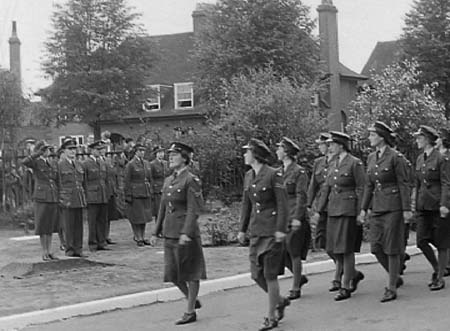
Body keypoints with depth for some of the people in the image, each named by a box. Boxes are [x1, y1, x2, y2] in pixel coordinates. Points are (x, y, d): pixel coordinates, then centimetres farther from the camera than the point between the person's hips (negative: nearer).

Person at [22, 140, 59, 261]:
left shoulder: (52, 165, 14)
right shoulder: (36, 162, -3)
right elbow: (24, 162, -26)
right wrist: (39, 153, -24)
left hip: (53, 198, 6)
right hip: (41, 198, -6)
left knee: (50, 227, 8)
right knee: (43, 227, -1)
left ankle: (50, 252, 13)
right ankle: (44, 253, 3)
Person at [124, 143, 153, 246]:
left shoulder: (146, 163, 11)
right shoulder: (130, 164, -8)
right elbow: (126, 181, -10)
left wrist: (150, 192, 12)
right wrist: (128, 195, -14)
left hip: (145, 194, 6)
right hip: (135, 194, -6)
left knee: (144, 216, 11)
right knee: (136, 217, 0)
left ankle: (143, 237, 20)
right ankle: (138, 238, 7)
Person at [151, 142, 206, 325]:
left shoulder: (191, 180, -10)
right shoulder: (168, 181, 14)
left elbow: (194, 209, -16)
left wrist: (186, 233, -23)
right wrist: (157, 231, 16)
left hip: (186, 235, -8)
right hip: (170, 233, 8)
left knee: (190, 273, 2)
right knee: (172, 273, 10)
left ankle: (190, 312, 11)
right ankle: (193, 300, 30)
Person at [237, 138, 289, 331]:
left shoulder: (273, 175, -11)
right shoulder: (248, 176, 10)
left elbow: (282, 203, -12)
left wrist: (281, 229, -17)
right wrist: (242, 229, 15)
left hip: (272, 231, -7)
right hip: (256, 231, 7)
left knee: (270, 274, -3)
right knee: (256, 274, 6)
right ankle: (280, 301, 29)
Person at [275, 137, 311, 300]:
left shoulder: (299, 172, -9)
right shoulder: (280, 172, 13)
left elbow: (301, 196, -13)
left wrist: (297, 218, -20)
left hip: (295, 219, -7)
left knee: (294, 253, -2)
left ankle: (296, 288, 8)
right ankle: (299, 277, 25)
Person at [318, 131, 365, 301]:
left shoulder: (355, 163, -8)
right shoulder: (334, 163, 13)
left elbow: (361, 189, -10)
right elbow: (327, 187, 17)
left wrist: (361, 212, -14)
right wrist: (320, 209, 15)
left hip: (348, 209, -7)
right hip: (333, 209, 7)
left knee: (346, 249, -4)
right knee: (334, 250, 8)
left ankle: (345, 288, 2)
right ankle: (354, 274, 28)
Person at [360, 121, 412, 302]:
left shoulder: (396, 157, -10)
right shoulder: (371, 158, 11)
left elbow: (404, 184, -10)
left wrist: (406, 209, -13)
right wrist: (363, 208, 12)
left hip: (393, 207, -7)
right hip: (377, 207, 7)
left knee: (392, 248, -3)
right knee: (376, 247, 4)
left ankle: (392, 289, 5)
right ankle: (395, 277, 25)